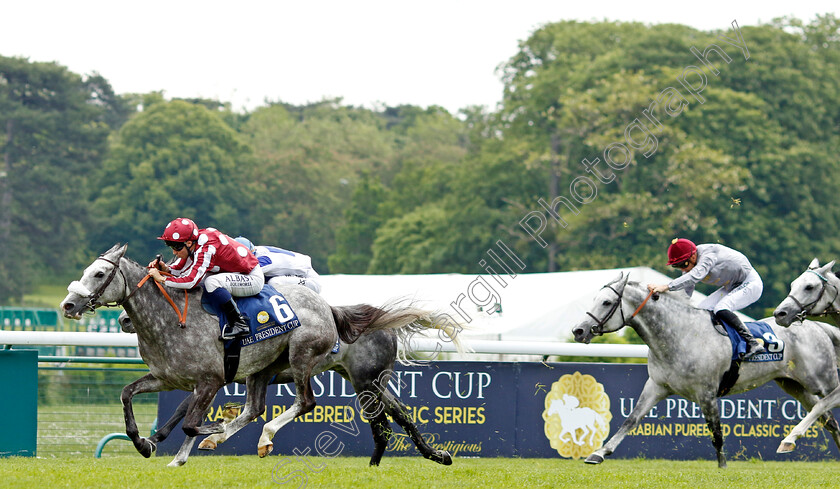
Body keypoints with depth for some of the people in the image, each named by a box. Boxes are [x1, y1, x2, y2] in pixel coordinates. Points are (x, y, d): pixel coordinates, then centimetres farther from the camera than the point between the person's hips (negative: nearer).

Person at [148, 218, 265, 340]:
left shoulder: (206, 249, -29)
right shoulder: (192, 245, -2)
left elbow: (192, 281, -33)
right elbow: (181, 269, 8)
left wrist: (161, 279, -28)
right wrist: (166, 268, -11)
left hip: (253, 278, -10)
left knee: (211, 282, -30)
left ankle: (240, 324, -21)